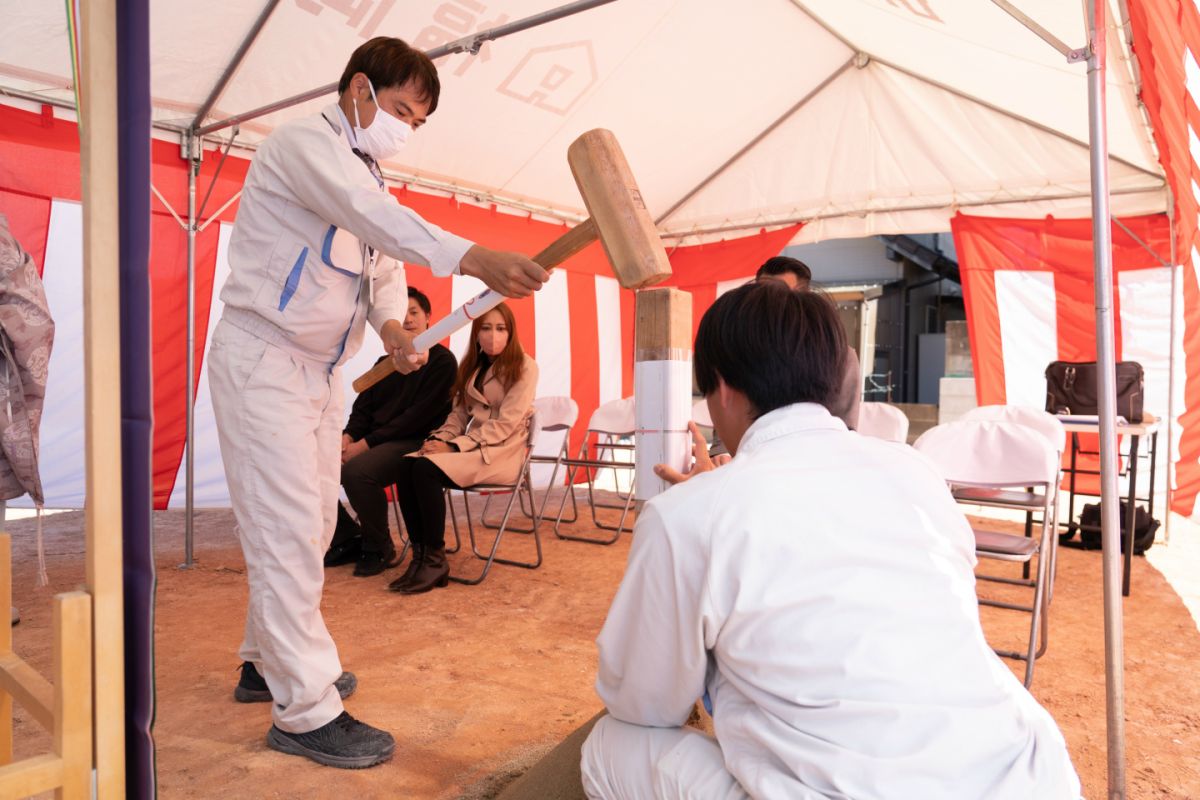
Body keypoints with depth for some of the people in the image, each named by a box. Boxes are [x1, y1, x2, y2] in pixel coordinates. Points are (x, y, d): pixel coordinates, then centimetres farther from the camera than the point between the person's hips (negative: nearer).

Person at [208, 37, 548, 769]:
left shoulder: (365, 172, 16)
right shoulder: (306, 142, -12)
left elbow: (384, 263, 10)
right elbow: (374, 215, -32)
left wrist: (393, 325, -12)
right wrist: (474, 260, -45)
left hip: (320, 369, 9)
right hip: (263, 359, -9)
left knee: (312, 524, 14)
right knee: (289, 530, -9)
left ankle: (267, 660, 31)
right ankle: (305, 710, 0)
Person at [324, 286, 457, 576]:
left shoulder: (442, 361, -3)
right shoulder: (385, 362, 21)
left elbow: (419, 416, -13)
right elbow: (363, 408, 15)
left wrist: (366, 443, -17)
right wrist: (347, 437, -8)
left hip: (414, 443, -7)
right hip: (371, 441, 7)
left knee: (357, 471, -33)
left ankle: (378, 548, -9)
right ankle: (348, 539, 6)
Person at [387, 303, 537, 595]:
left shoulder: (524, 367, -5)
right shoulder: (472, 365, 17)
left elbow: (506, 423, -13)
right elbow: (460, 411, 15)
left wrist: (455, 446, -19)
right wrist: (441, 438, -8)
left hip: (502, 451, -6)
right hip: (472, 445, 7)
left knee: (427, 469, -28)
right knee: (406, 466, -20)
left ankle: (436, 561, -17)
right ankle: (419, 555, -17)